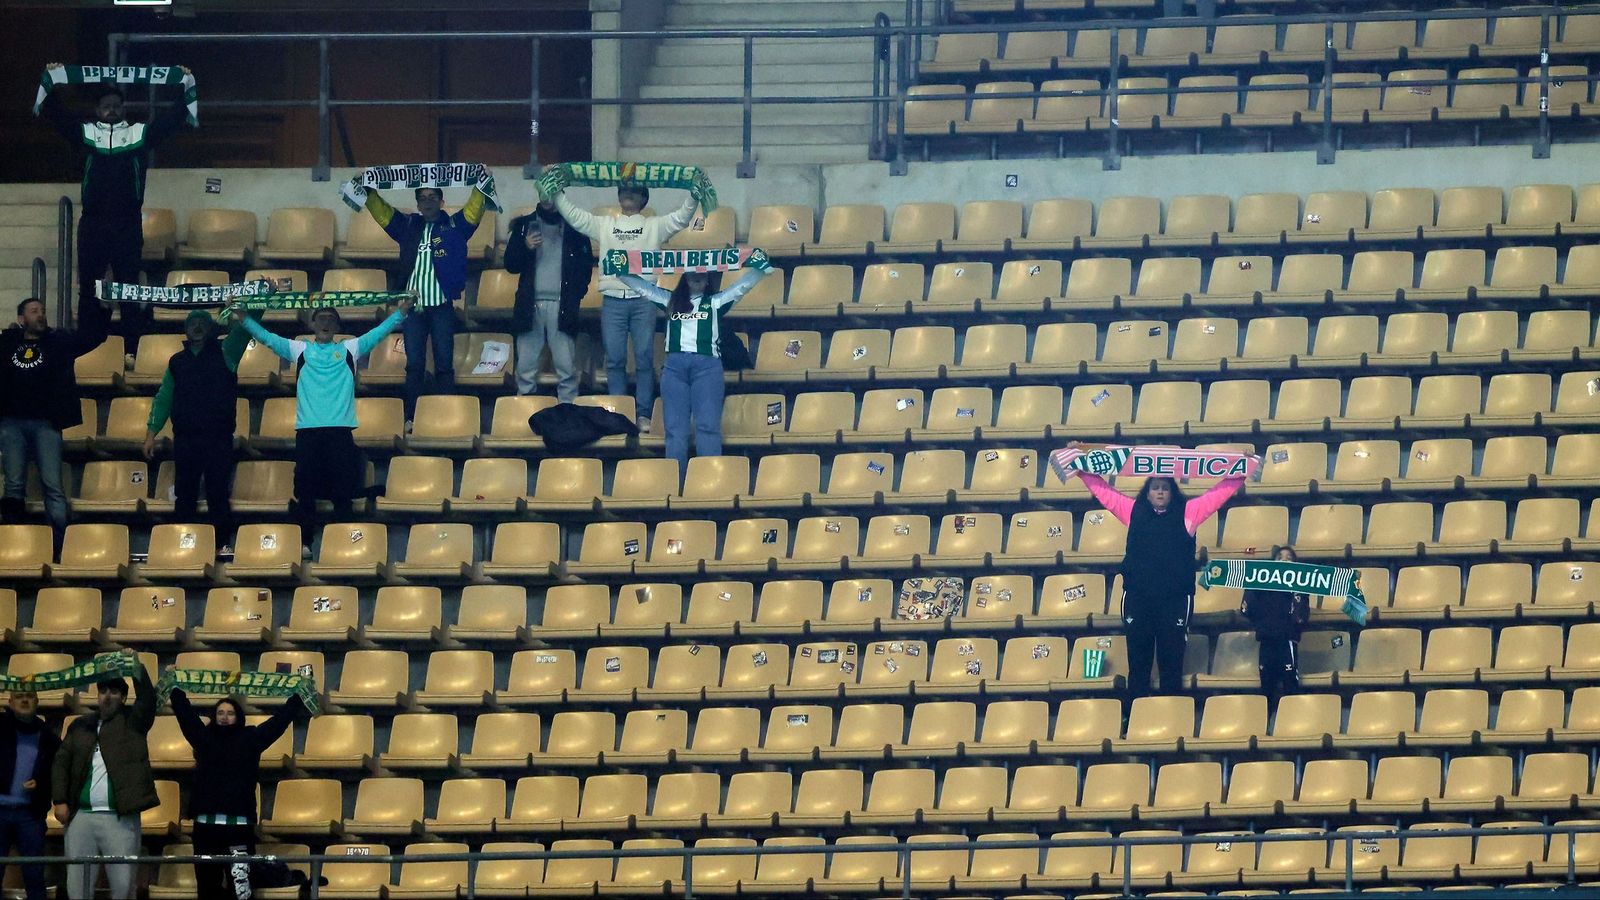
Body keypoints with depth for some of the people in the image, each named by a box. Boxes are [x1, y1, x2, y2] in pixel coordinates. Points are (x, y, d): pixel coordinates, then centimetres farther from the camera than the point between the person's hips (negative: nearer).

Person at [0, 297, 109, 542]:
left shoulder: (59, 342, 7)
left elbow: (93, 335, 1)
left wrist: (90, 301, -5)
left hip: (46, 424, -2)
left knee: (52, 485, -7)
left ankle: (60, 542, -9)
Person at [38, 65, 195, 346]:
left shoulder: (139, 133, 7)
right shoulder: (86, 133, 8)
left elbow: (173, 118, 6)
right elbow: (55, 113, 4)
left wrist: (183, 88, -2)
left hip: (128, 225, -1)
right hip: (93, 225, 1)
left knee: (129, 286, 1)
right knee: (89, 286, 5)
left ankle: (131, 349, 4)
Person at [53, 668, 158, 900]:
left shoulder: (132, 722, 8)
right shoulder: (80, 726, 17)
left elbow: (148, 698, -10)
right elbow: (61, 763, 15)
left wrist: (136, 668, -20)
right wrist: (60, 801, 4)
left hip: (120, 818, -3)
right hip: (81, 816, 3)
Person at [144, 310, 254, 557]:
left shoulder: (225, 354, 7)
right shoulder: (177, 362, 15)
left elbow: (242, 331, -6)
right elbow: (163, 398, 14)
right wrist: (152, 431, 7)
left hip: (218, 438, -3)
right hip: (184, 439, 3)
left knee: (219, 494, -3)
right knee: (184, 495, 4)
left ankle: (223, 544, 0)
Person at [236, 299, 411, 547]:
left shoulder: (349, 349, 14)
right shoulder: (300, 350, 13)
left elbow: (379, 332, 9)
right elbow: (267, 338, 7)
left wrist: (401, 313, -1)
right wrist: (244, 319, -3)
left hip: (341, 428, 0)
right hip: (307, 429, 0)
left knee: (342, 490, -2)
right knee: (306, 490, -1)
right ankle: (304, 543, 4)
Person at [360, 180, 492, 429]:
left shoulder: (454, 226, 6)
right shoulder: (408, 226, 12)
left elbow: (475, 208, -4)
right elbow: (381, 211, 11)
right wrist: (367, 190, -1)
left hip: (442, 306, -2)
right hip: (414, 306, 2)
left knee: (444, 365, 1)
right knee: (414, 365, 2)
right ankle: (411, 418, 2)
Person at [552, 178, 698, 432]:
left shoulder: (653, 226, 12)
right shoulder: (604, 225, 15)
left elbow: (681, 218, 0)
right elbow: (572, 214, 10)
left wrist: (693, 194, -14)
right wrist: (556, 191, 1)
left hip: (643, 299, -1)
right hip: (612, 299, 1)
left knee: (645, 358, -2)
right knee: (615, 360, 1)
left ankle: (643, 415, 2)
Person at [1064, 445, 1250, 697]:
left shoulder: (1188, 512, 9)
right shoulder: (1133, 511, 12)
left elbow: (1221, 491, 7)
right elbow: (1102, 489, 13)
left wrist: (1241, 471, -3)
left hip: (1175, 598, -1)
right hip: (1137, 598, 1)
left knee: (1172, 661, 3)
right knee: (1138, 660, 5)